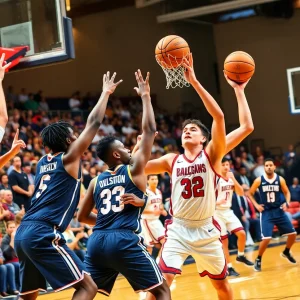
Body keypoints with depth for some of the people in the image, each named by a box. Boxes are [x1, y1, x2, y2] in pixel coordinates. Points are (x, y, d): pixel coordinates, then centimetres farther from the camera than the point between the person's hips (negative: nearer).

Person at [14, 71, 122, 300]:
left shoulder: (44, 162, 20)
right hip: (43, 234, -9)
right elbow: (94, 123, 0)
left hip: (23, 232, 9)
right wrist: (106, 93, 11)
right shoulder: (68, 159, 1)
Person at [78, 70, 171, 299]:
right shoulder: (134, 170, 4)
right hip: (124, 241, -5)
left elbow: (82, 216, 24)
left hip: (97, 241, 5)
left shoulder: (96, 181, 18)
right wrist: (145, 96, 12)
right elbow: (149, 130, 5)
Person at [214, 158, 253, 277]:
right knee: (224, 241, -2)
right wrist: (215, 202, -33)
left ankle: (241, 256, 20)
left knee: (242, 233, -4)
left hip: (228, 211, 6)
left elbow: (241, 193, -1)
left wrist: (233, 179, -12)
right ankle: (229, 267, 6)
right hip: (217, 213, -6)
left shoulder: (231, 179, 6)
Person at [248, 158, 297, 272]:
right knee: (266, 238, -17)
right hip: (266, 212, -3)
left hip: (279, 211, 3)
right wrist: (256, 205, -7)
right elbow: (250, 193, 5)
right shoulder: (259, 180, -7)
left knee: (292, 233, 5)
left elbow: (287, 192, 10)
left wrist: (287, 203, -8)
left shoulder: (280, 179, -3)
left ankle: (286, 252, 34)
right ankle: (258, 260, 3)